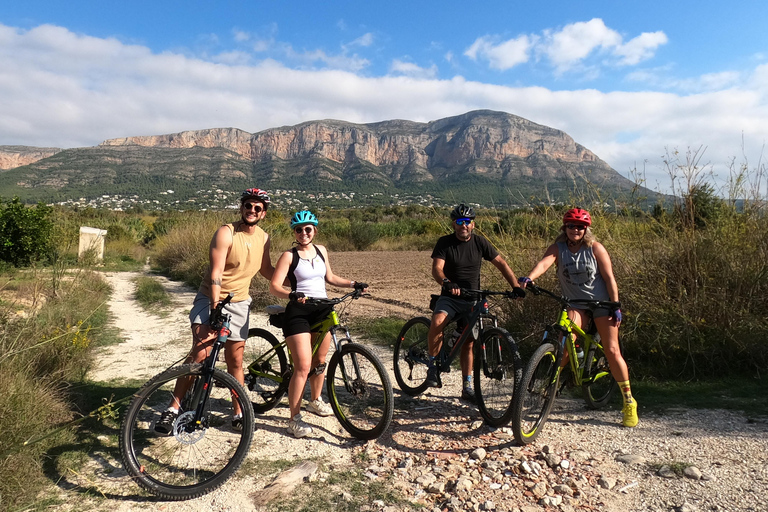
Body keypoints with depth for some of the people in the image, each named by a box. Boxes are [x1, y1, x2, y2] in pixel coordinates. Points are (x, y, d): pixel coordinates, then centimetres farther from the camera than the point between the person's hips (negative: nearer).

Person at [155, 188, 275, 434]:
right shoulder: (226, 233, -15)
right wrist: (215, 309, -30)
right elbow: (216, 273, -22)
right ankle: (173, 409, -9)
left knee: (235, 361, 8)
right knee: (200, 353, -20)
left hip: (239, 303, 4)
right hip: (211, 299, -4)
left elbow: (266, 270, 17)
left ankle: (239, 413, 21)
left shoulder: (263, 238, 3)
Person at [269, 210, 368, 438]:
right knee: (303, 367, -12)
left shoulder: (321, 251, 10)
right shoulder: (289, 255, -6)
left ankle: (315, 400, 39)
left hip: (323, 310, 6)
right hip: (298, 312, -5)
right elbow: (274, 286, -15)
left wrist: (353, 284, 12)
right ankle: (294, 419, -1)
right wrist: (292, 295, -33)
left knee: (320, 361, 17)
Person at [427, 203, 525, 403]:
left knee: (468, 343, 2)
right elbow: (437, 268, -19)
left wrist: (516, 286, -9)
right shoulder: (445, 243, -7)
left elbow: (501, 263, 3)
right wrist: (447, 283, -40)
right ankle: (432, 363, -10)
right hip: (450, 297, -2)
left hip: (472, 299, 2)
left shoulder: (480, 242, 0)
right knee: (437, 322, -31)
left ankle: (467, 387, 14)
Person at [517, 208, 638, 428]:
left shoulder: (595, 248, -9)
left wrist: (616, 307, -10)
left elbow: (609, 278, -7)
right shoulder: (558, 248, -7)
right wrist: (528, 278, -47)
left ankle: (629, 401, 12)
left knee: (612, 350, -2)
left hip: (601, 302, -1)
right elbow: (544, 263, -27)